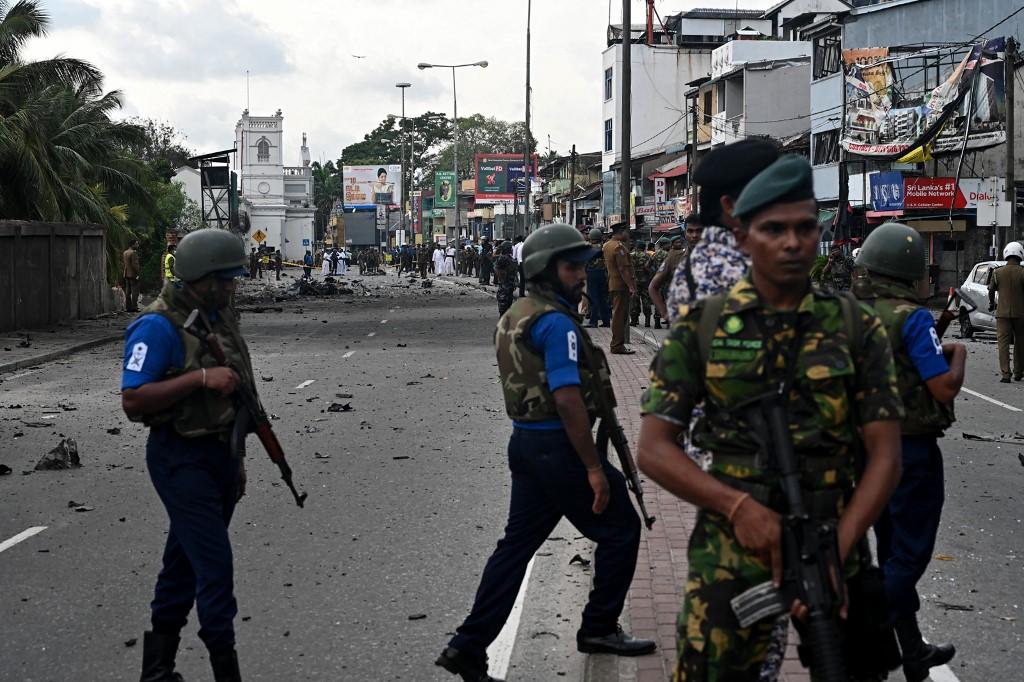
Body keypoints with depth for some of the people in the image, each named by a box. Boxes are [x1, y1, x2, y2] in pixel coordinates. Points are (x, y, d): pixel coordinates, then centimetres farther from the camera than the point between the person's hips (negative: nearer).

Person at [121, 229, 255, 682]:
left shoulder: (222, 317, 10)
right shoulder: (159, 326, -16)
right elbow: (133, 399, -21)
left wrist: (236, 459, 22)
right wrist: (201, 377, -27)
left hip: (220, 453, 8)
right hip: (182, 458, -8)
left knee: (185, 561, 14)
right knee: (215, 567, -10)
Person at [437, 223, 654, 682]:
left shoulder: (516, 315, 13)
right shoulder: (557, 322, -18)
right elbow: (568, 400, -23)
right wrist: (594, 467, -20)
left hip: (525, 441, 9)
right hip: (559, 444, -9)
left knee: (518, 543, 12)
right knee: (620, 530, 8)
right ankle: (599, 628, 19)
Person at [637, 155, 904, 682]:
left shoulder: (857, 328, 2)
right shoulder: (700, 327, 0)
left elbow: (885, 455, -1)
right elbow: (653, 449, -3)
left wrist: (834, 554, -15)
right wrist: (740, 507, -18)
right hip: (728, 551, -1)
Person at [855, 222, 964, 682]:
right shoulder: (912, 317, -19)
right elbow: (945, 387, -21)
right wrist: (958, 354, -2)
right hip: (911, 450, -8)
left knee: (893, 552, 17)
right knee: (908, 555, 2)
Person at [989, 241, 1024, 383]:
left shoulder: (997, 272, -1)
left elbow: (991, 290, 9)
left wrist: (991, 304, 27)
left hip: (1002, 312, 0)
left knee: (1003, 343, -2)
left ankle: (1005, 374, -12)